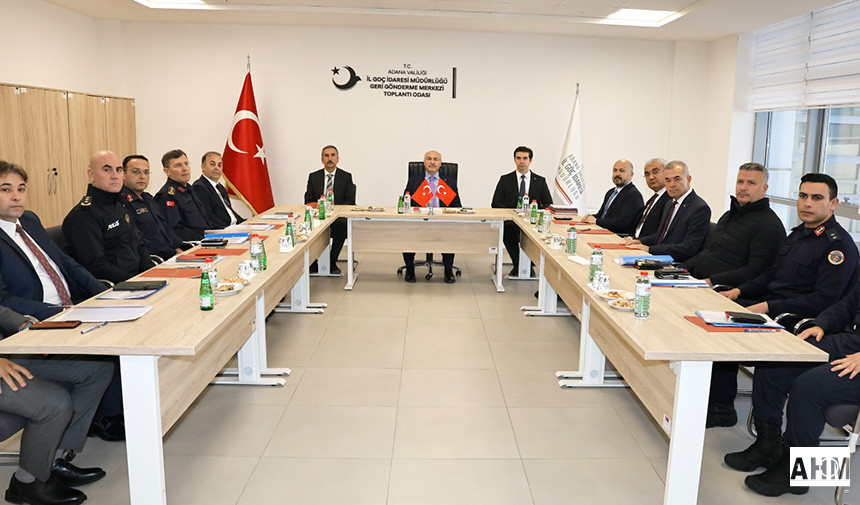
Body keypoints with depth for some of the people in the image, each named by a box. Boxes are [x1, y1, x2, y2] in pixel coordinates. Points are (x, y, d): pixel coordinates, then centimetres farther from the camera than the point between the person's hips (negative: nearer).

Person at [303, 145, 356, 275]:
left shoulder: (346, 176, 8)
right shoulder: (313, 176, 12)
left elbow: (350, 201, 2)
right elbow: (308, 201, 10)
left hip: (339, 215, -2)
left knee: (342, 225, -37)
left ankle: (332, 262, -20)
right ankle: (313, 262, -14)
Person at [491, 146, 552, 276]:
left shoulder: (540, 181, 12)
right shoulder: (505, 180, 10)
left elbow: (549, 205, 9)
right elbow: (495, 203, 3)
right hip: (511, 222, -1)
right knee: (507, 231, -36)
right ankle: (517, 264, -10)